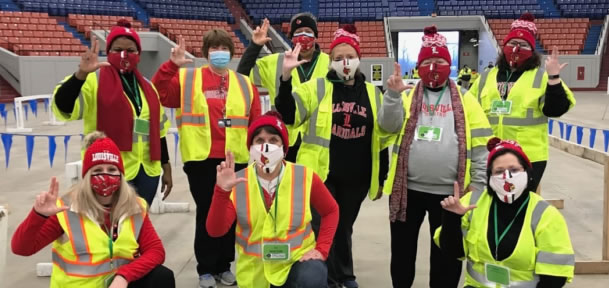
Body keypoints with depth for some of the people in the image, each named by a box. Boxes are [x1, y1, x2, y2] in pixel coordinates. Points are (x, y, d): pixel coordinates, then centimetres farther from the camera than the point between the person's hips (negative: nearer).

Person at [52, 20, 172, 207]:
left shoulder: (147, 86, 13)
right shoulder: (95, 81, -6)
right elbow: (63, 106, -24)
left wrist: (166, 168, 16)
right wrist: (81, 74, -38)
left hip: (147, 172, 6)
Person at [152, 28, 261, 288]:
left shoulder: (244, 84, 10)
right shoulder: (187, 79, 4)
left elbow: (256, 122, 7)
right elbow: (159, 93, -9)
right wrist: (172, 64, -18)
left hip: (235, 159, 2)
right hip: (201, 159, -2)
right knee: (207, 213, 5)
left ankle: (224, 265, 26)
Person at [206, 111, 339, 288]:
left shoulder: (305, 177, -10)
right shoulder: (237, 182, -9)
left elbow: (331, 211, 4)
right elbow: (215, 231, -16)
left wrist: (321, 248, -7)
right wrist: (222, 191, -30)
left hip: (298, 259, -2)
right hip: (255, 272, 2)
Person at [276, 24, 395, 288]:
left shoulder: (373, 94, 6)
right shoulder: (316, 88, -2)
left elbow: (382, 139, 10)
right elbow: (288, 115, -13)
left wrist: (382, 179, 10)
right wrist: (287, 76, -25)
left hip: (357, 177, 2)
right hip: (322, 174, -2)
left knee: (344, 227, 17)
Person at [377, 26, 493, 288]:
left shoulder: (465, 100, 5)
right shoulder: (407, 96, 7)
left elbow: (481, 145, 3)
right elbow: (388, 125, -9)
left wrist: (477, 184, -2)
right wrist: (393, 95, -23)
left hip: (450, 191, 0)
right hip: (408, 188, 1)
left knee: (447, 252, 11)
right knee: (402, 247, 13)